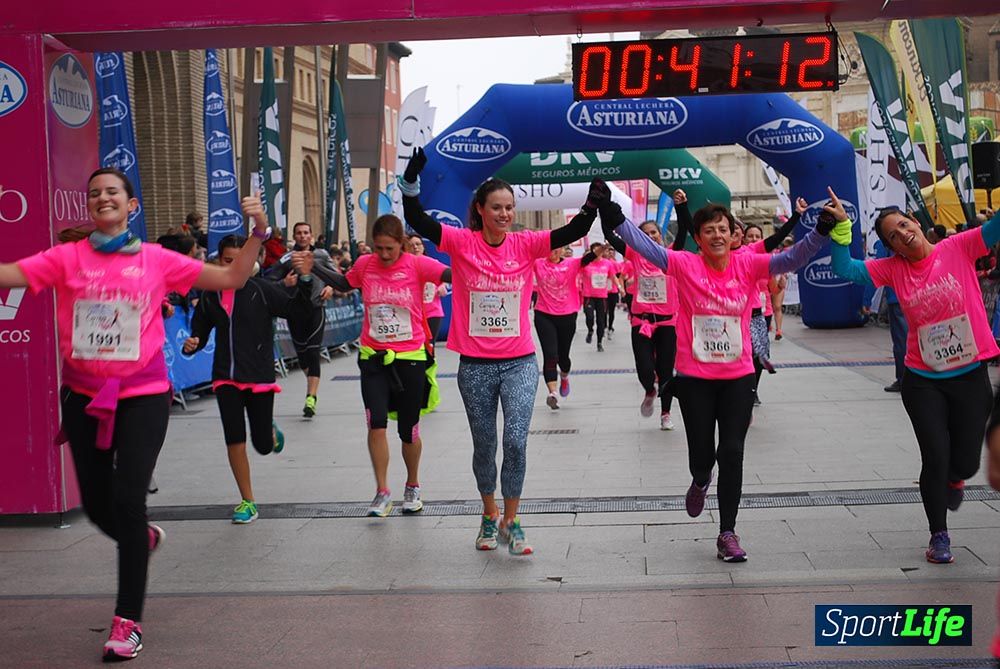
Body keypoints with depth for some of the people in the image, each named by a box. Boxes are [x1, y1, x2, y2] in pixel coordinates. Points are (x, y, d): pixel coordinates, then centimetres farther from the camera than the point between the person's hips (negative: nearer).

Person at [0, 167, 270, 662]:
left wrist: (257, 233, -6)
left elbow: (231, 278, 3)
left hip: (142, 395, -2)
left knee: (127, 500, -11)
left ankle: (128, 621, 2)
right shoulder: (67, 258, 2)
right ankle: (143, 539, 47)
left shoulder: (157, 260, 2)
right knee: (96, 504, 10)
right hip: (83, 395, 2)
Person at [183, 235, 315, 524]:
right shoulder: (210, 297, 3)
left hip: (259, 376, -2)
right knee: (234, 441, -3)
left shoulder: (261, 290, -8)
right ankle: (247, 501, 12)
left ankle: (271, 430, 42)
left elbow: (298, 309, -12)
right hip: (226, 378, 2)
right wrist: (192, 344, -7)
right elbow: (201, 330, 15)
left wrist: (305, 278, -26)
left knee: (263, 445, 5)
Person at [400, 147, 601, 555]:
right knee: (484, 446, 12)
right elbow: (418, 222, -13)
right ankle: (489, 515, 32)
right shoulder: (462, 243, -3)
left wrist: (593, 205, -25)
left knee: (516, 441, -10)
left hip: (519, 363, 0)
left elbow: (571, 232, -8)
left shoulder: (525, 244, 0)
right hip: (475, 365, 0)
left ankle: (510, 522, 6)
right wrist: (410, 181, -27)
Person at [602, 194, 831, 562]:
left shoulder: (748, 264, -3)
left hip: (738, 377, 1)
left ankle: (727, 533, 11)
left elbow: (792, 258, -10)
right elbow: (646, 246, -16)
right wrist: (615, 218, -29)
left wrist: (821, 232, -26)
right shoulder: (685, 265, -7)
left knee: (732, 452, -1)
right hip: (694, 378, -1)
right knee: (701, 452, 5)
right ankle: (700, 482, 45)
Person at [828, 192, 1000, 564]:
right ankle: (939, 536, 20)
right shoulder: (893, 269, -2)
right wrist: (841, 227, -17)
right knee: (935, 459, 1)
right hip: (923, 381, 1)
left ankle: (954, 480, 47)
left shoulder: (958, 248, -6)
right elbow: (844, 269, -8)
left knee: (966, 461, 7)